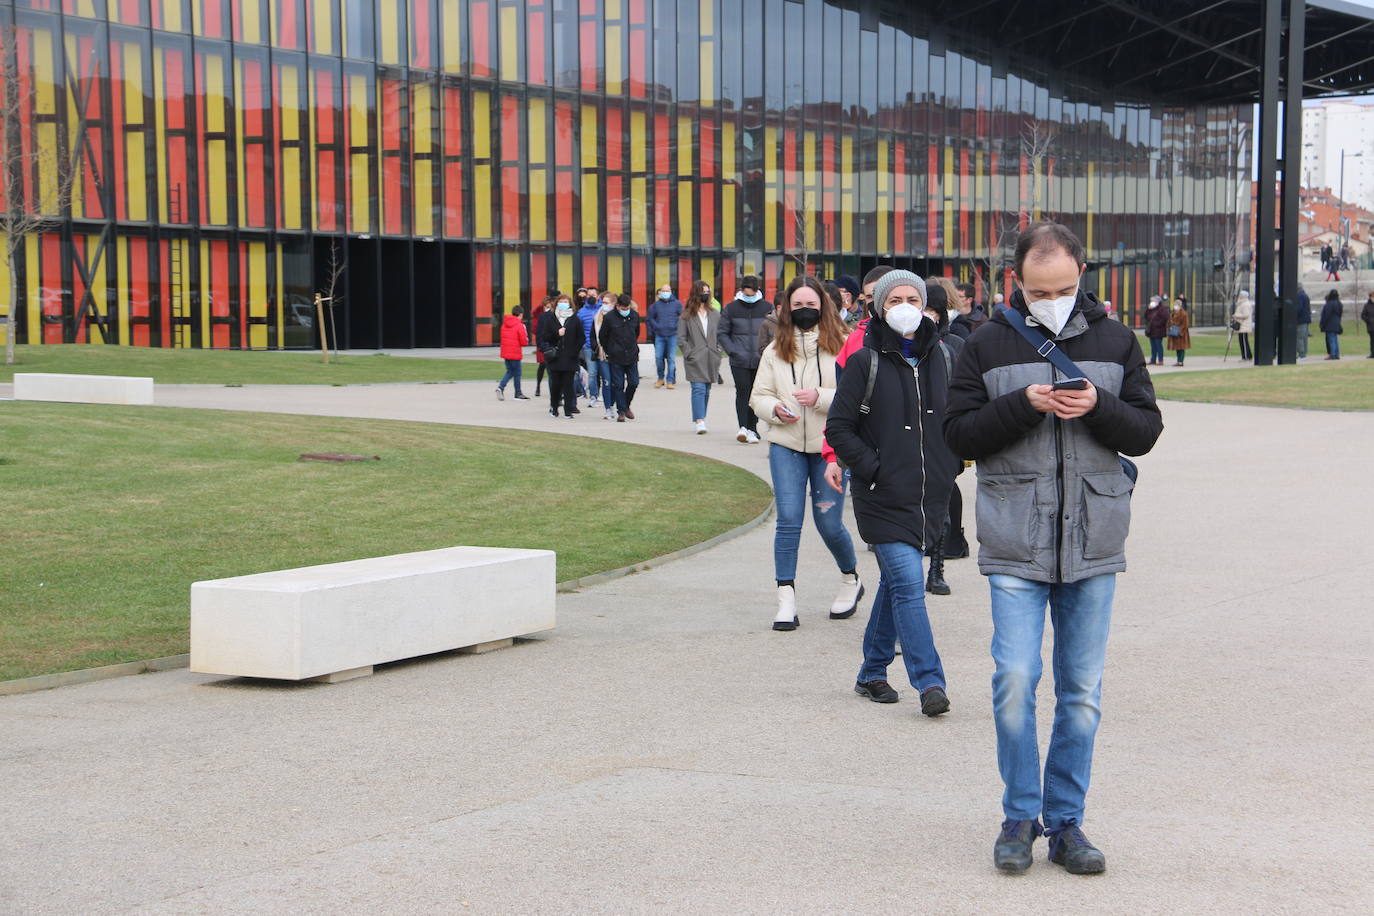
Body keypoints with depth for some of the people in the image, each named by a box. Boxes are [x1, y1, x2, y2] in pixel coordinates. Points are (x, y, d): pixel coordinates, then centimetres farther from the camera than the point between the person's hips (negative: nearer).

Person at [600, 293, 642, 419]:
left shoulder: (635, 315, 0)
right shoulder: (609, 317, -9)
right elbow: (603, 336, 2)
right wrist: (608, 351, 9)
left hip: (632, 356, 3)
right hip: (616, 357, -3)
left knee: (633, 383, 2)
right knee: (618, 385, 0)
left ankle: (626, 406, 23)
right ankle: (621, 411, 8)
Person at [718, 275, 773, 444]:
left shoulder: (767, 308, 4)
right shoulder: (731, 308, 4)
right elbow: (721, 333, 8)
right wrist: (732, 351, -4)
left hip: (761, 361, 1)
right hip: (739, 362, -1)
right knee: (742, 391, -11)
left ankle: (752, 428, 14)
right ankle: (743, 427, -14)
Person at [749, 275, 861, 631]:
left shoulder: (840, 347, -3)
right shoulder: (775, 350, 8)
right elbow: (757, 397, 12)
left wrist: (821, 397, -21)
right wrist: (775, 409, -9)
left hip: (830, 445, -2)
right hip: (786, 444, 2)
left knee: (829, 523, 3)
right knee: (788, 519, -5)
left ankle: (851, 580, 31)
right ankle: (786, 600, 0)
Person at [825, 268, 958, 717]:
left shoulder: (940, 356, 9)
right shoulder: (865, 360, -5)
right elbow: (838, 427, -4)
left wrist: (950, 468, 10)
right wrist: (872, 469, -11)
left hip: (929, 496, 5)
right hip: (883, 496, -5)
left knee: (895, 582, 13)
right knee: (909, 585, -13)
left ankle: (872, 673, 25)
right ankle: (929, 681, -12)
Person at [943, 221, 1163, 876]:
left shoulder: (1114, 341, 6)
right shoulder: (988, 346, 2)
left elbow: (1147, 430, 6)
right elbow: (958, 433, -1)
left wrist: (1098, 408, -14)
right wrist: (1023, 404, -16)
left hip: (1093, 545, 2)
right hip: (1014, 548, -1)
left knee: (1082, 689, 6)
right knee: (1014, 680, -6)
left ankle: (1065, 821, 17)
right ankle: (1021, 816, 10)